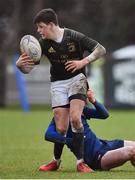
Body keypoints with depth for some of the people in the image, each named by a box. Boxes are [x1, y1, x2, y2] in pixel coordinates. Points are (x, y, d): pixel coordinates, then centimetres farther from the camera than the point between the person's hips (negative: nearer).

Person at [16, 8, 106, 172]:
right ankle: (56, 161, 19)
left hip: (77, 78, -2)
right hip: (58, 83, 2)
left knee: (75, 118, -25)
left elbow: (101, 50, -11)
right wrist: (19, 64, -26)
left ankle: (80, 162, -17)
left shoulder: (74, 37, -13)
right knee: (61, 128, -7)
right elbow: (27, 69, -2)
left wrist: (84, 62, -25)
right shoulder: (43, 43, -5)